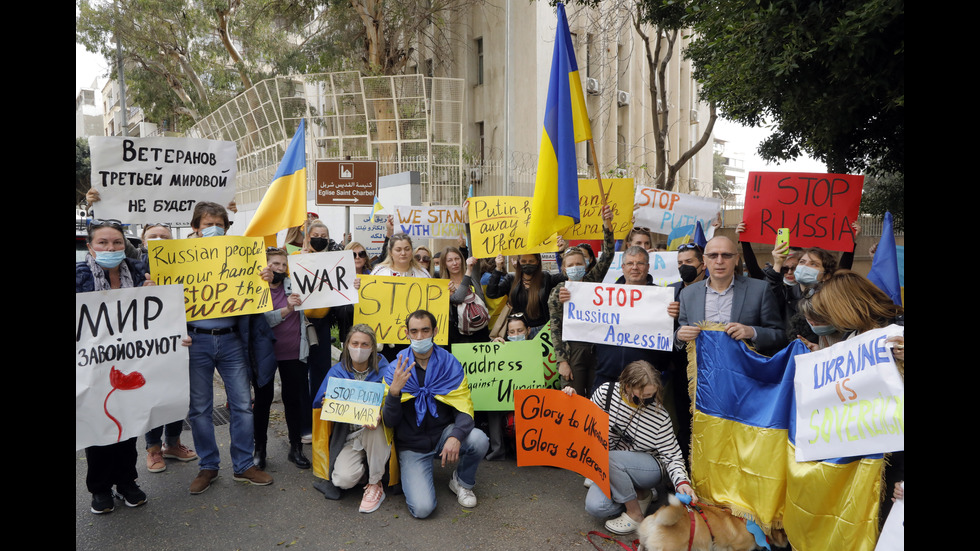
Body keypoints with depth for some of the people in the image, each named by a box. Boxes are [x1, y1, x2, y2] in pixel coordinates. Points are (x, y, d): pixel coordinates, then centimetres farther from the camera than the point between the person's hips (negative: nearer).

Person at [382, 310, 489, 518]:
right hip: (412, 446, -2)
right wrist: (394, 391, -29)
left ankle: (462, 482, 4)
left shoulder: (450, 365, -5)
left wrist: (456, 437, -30)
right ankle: (412, 477, 16)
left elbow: (464, 410, -9)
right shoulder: (395, 370, -7)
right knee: (422, 508, -20)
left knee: (479, 440, -29)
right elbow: (390, 423, -9)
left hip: (443, 434, 2)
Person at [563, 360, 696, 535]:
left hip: (649, 468, -3)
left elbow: (671, 456, -12)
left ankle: (635, 515, -13)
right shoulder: (606, 392, -15)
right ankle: (641, 495, 6)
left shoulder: (659, 415, -19)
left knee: (610, 459, -35)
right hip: (610, 469, 3)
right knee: (594, 507, -21)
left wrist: (682, 482, -28)